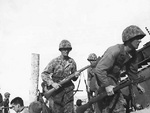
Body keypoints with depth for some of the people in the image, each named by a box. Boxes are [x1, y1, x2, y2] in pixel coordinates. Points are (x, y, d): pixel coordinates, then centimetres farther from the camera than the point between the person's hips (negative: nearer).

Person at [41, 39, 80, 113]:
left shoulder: (72, 62, 3)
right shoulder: (55, 62, -7)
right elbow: (44, 74, -8)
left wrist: (75, 75, -10)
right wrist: (52, 83, -21)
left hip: (68, 90, 2)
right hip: (56, 90, -2)